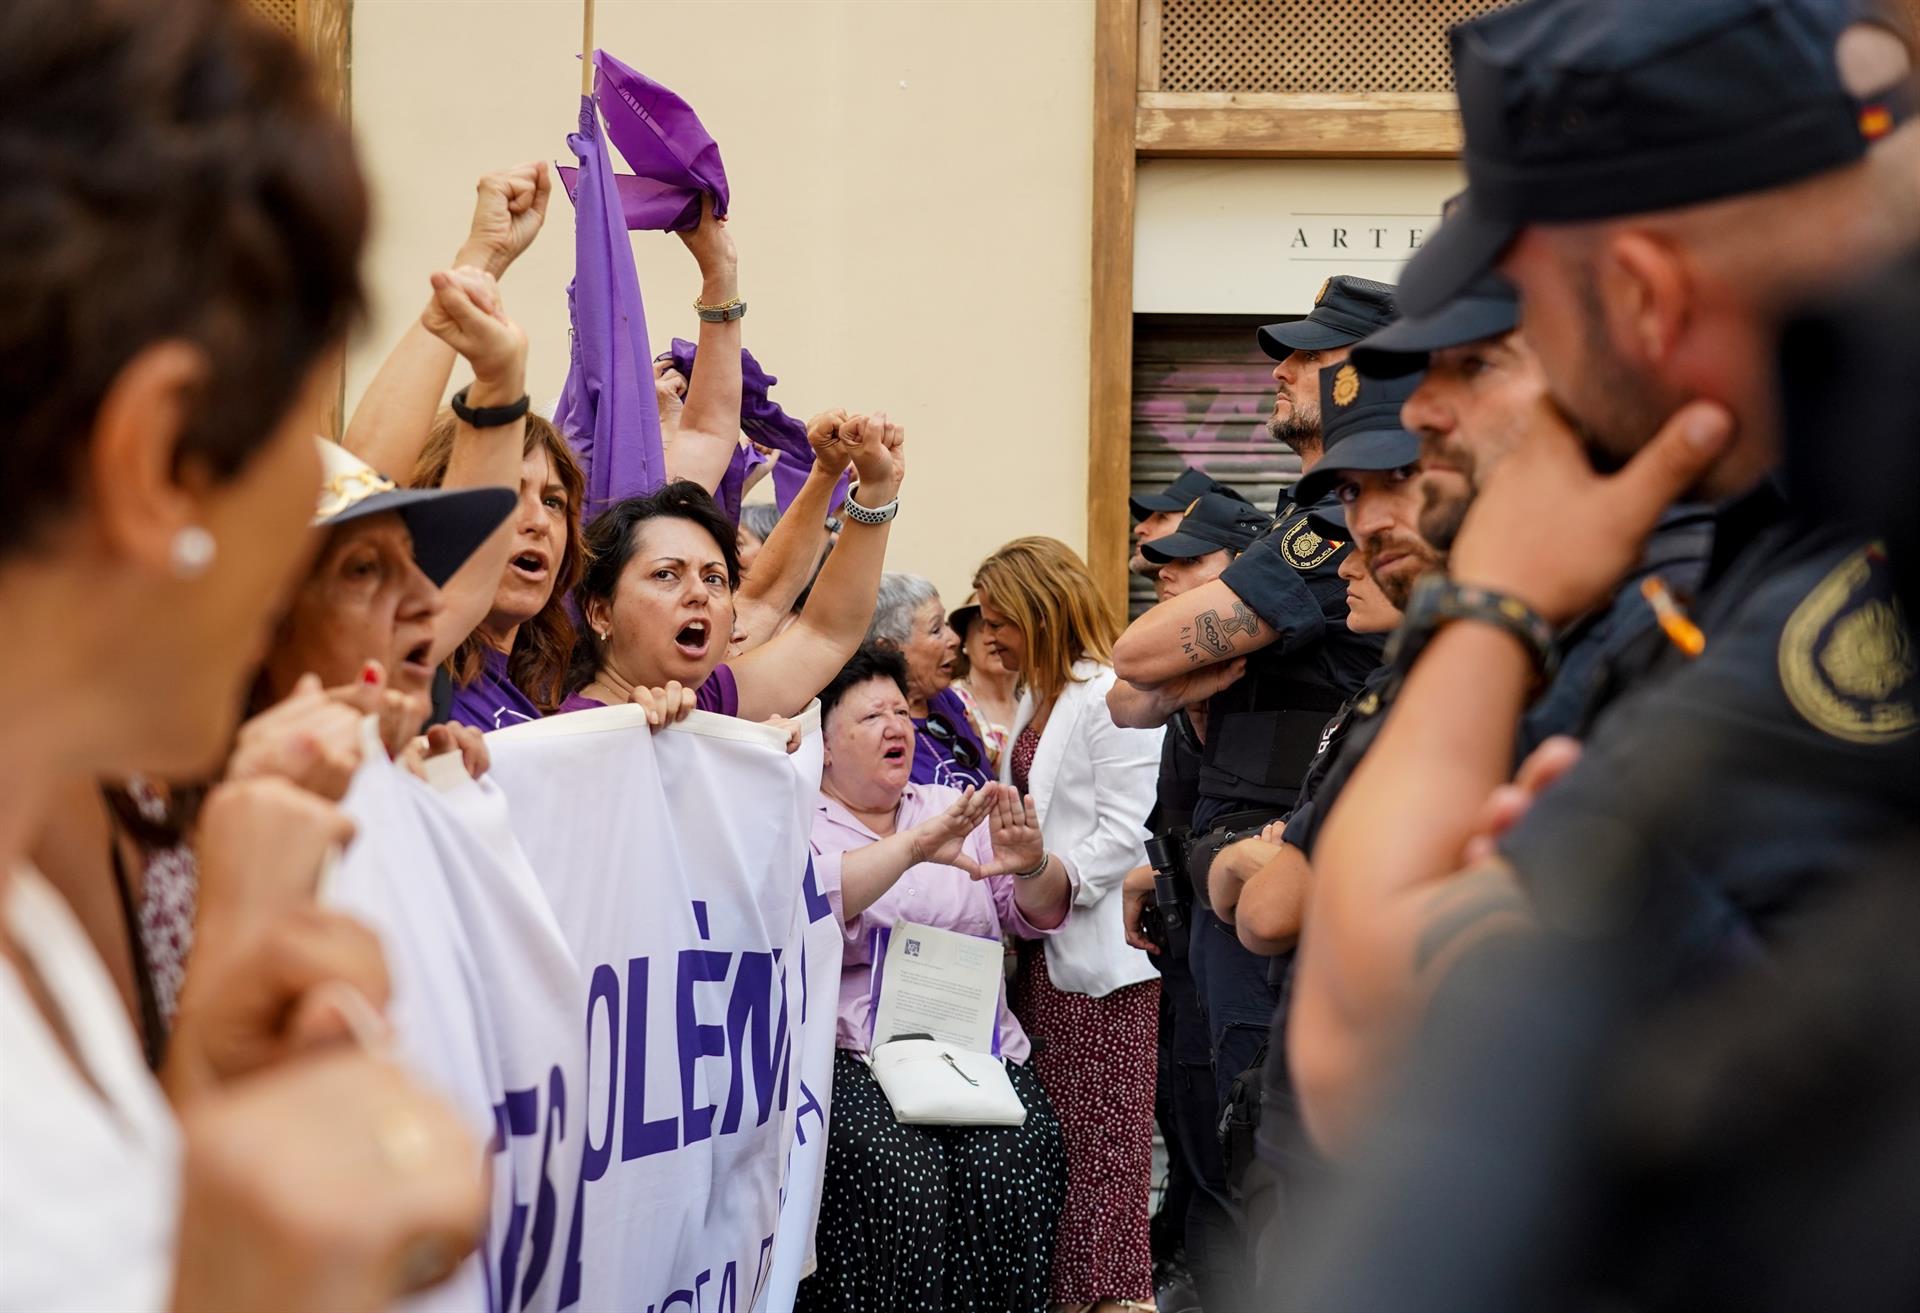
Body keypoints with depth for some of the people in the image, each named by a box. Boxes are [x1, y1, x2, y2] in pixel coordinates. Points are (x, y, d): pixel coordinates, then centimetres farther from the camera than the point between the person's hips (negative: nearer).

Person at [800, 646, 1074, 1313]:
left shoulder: (955, 811, 20)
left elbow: (1043, 914, 13)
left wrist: (1032, 866, -10)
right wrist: (913, 847, -25)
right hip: (852, 1055, -4)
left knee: (1014, 1169, -25)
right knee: (897, 1178, -31)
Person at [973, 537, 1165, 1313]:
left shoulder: (1112, 697, -12)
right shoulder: (1037, 698, 17)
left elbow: (1122, 831, -18)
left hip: (1099, 948, -9)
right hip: (1042, 946, 9)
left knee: (1100, 1135, -5)